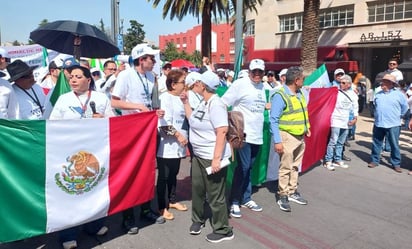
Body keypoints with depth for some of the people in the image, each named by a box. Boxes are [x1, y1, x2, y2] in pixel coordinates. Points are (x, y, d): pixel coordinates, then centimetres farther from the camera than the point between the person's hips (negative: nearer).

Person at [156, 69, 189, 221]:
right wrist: (178, 135, -17)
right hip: (167, 144, -8)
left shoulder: (179, 98, 12)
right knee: (164, 176, 3)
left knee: (173, 174, 19)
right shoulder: (165, 98, -14)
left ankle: (172, 201, 34)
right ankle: (162, 207, 15)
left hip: (177, 145, 8)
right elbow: (164, 124, -20)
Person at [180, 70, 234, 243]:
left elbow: (222, 132, -25)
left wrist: (216, 158, -29)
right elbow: (192, 120, 21)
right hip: (199, 155, 9)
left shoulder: (215, 104, -20)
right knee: (197, 190, 21)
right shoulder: (203, 103, 9)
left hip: (212, 157, -9)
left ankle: (223, 230, 19)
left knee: (215, 195, 2)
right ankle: (198, 219, 42)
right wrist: (186, 102, 13)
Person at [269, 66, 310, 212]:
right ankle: (283, 196, 12)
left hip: (300, 136, 8)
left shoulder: (299, 93, 9)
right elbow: (274, 120, -19)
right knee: (285, 168, -1)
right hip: (287, 137, -8)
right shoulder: (280, 96, -17)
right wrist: (277, 141, -22)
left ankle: (292, 192, 31)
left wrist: (307, 127, 12)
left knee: (295, 166, 17)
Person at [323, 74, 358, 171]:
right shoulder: (336, 92, -6)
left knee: (340, 143, 12)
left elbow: (355, 107, 14)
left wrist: (355, 118, 8)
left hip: (346, 122, 5)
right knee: (333, 141, -8)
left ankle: (337, 160, 21)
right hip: (336, 120, -5)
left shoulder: (353, 95, 8)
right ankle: (328, 161, -3)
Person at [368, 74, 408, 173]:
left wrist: (398, 116, 11)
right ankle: (374, 160, 23)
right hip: (378, 124, 4)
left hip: (393, 125, -4)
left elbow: (405, 107, 6)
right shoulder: (378, 94, 7)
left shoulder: (399, 94, -5)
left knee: (394, 145, 4)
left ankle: (396, 164, 15)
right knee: (376, 143, 11)